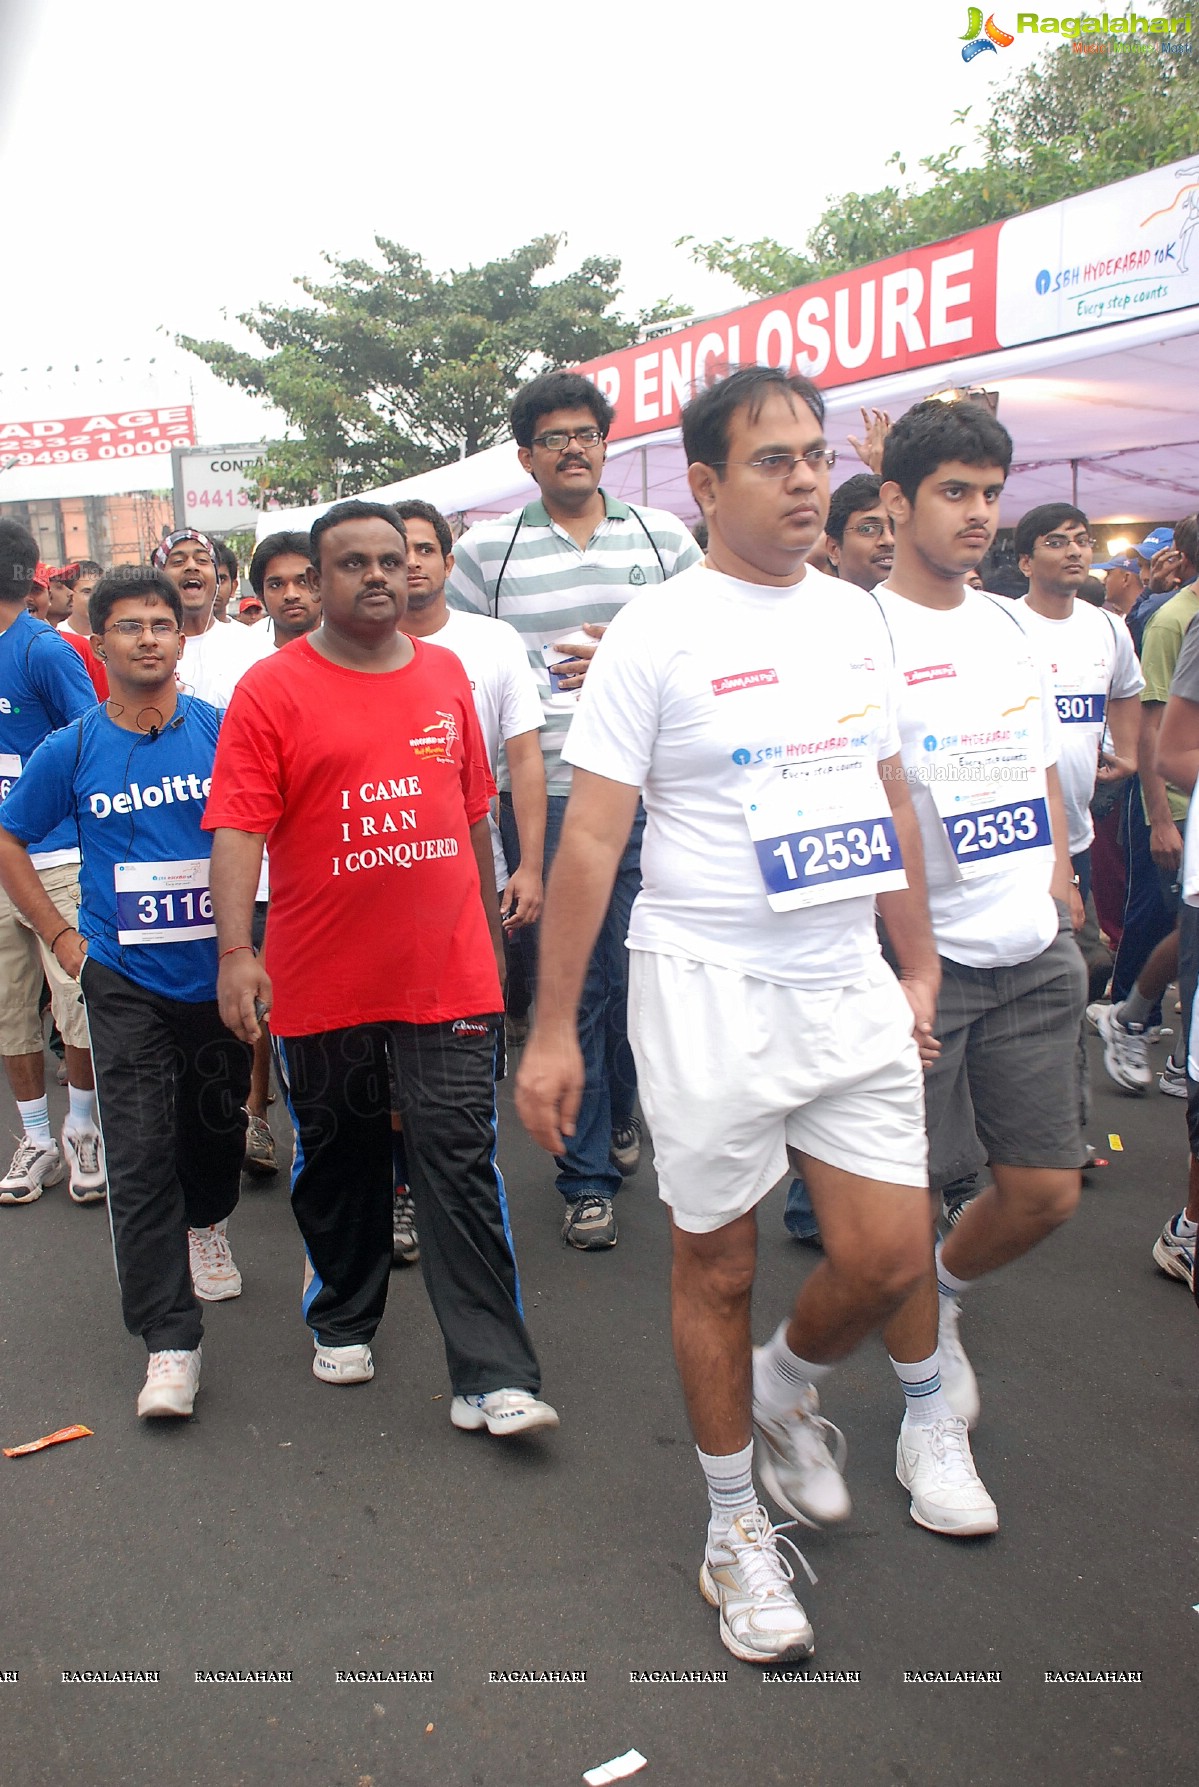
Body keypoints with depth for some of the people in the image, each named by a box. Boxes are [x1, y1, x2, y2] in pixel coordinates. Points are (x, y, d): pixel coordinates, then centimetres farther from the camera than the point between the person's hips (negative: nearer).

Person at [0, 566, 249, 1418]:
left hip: (217, 970, 1)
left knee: (218, 1118, 18)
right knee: (142, 1154, -5)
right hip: (124, 980, -1)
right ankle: (170, 1341, 1)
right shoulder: (73, 750, -3)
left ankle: (207, 1226, 50)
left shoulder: (223, 731, -5)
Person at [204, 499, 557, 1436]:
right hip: (322, 980, -1)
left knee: (461, 1163, -2)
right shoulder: (272, 689, -4)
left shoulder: (447, 674, 8)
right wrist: (235, 950, -21)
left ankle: (493, 1378, 2)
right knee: (338, 1158, 16)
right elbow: (238, 829, -11)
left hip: (447, 972, 1)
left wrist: (490, 926, 20)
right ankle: (343, 1322, 38)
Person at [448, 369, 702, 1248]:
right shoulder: (486, 548, 5)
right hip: (540, 797, -1)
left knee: (639, 970, 8)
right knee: (566, 982, 3)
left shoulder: (665, 537, 9)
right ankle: (588, 1174, 15)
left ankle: (623, 1110, 36)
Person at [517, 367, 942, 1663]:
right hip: (708, 986, -5)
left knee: (890, 1256, 5)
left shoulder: (857, 618, 9)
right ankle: (734, 1521, 31)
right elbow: (589, 839, -10)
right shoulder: (655, 632, -9)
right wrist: (551, 1031, -12)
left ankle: (786, 1387, 38)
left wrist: (919, 968, 14)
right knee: (718, 1266, 9)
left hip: (850, 982, 5)